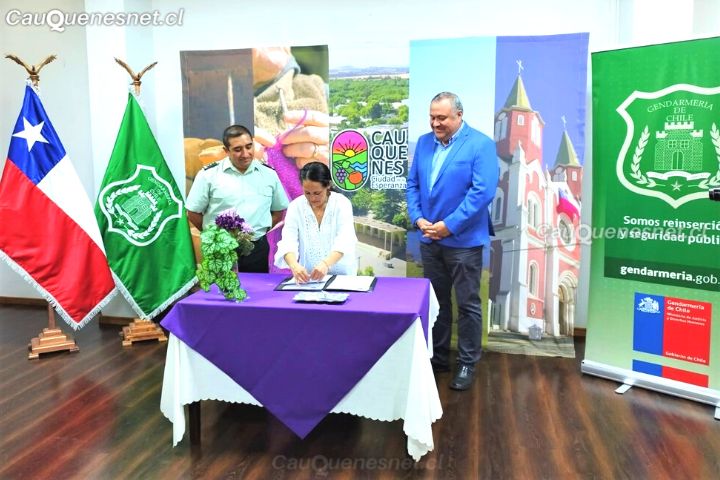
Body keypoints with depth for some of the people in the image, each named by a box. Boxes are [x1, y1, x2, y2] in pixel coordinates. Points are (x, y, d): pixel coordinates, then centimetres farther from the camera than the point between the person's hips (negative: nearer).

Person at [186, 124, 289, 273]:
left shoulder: (269, 174, 4)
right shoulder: (209, 174, -4)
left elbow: (278, 210, 13)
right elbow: (193, 213, 1)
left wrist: (260, 233, 2)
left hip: (257, 250, 2)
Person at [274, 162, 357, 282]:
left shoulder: (342, 203, -5)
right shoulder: (295, 207, -1)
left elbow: (344, 241, -18)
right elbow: (288, 242, -13)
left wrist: (326, 264, -36)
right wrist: (294, 265, -33)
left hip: (341, 275, 0)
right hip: (308, 276, 0)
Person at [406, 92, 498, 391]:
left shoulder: (480, 144, -9)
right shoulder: (423, 143, 8)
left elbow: (483, 191, -17)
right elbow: (412, 184, 9)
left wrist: (448, 225, -19)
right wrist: (418, 219, -6)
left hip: (463, 240, -5)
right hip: (429, 239, 5)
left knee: (467, 305, 6)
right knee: (436, 301, 16)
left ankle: (467, 364, 20)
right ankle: (438, 357, 30)